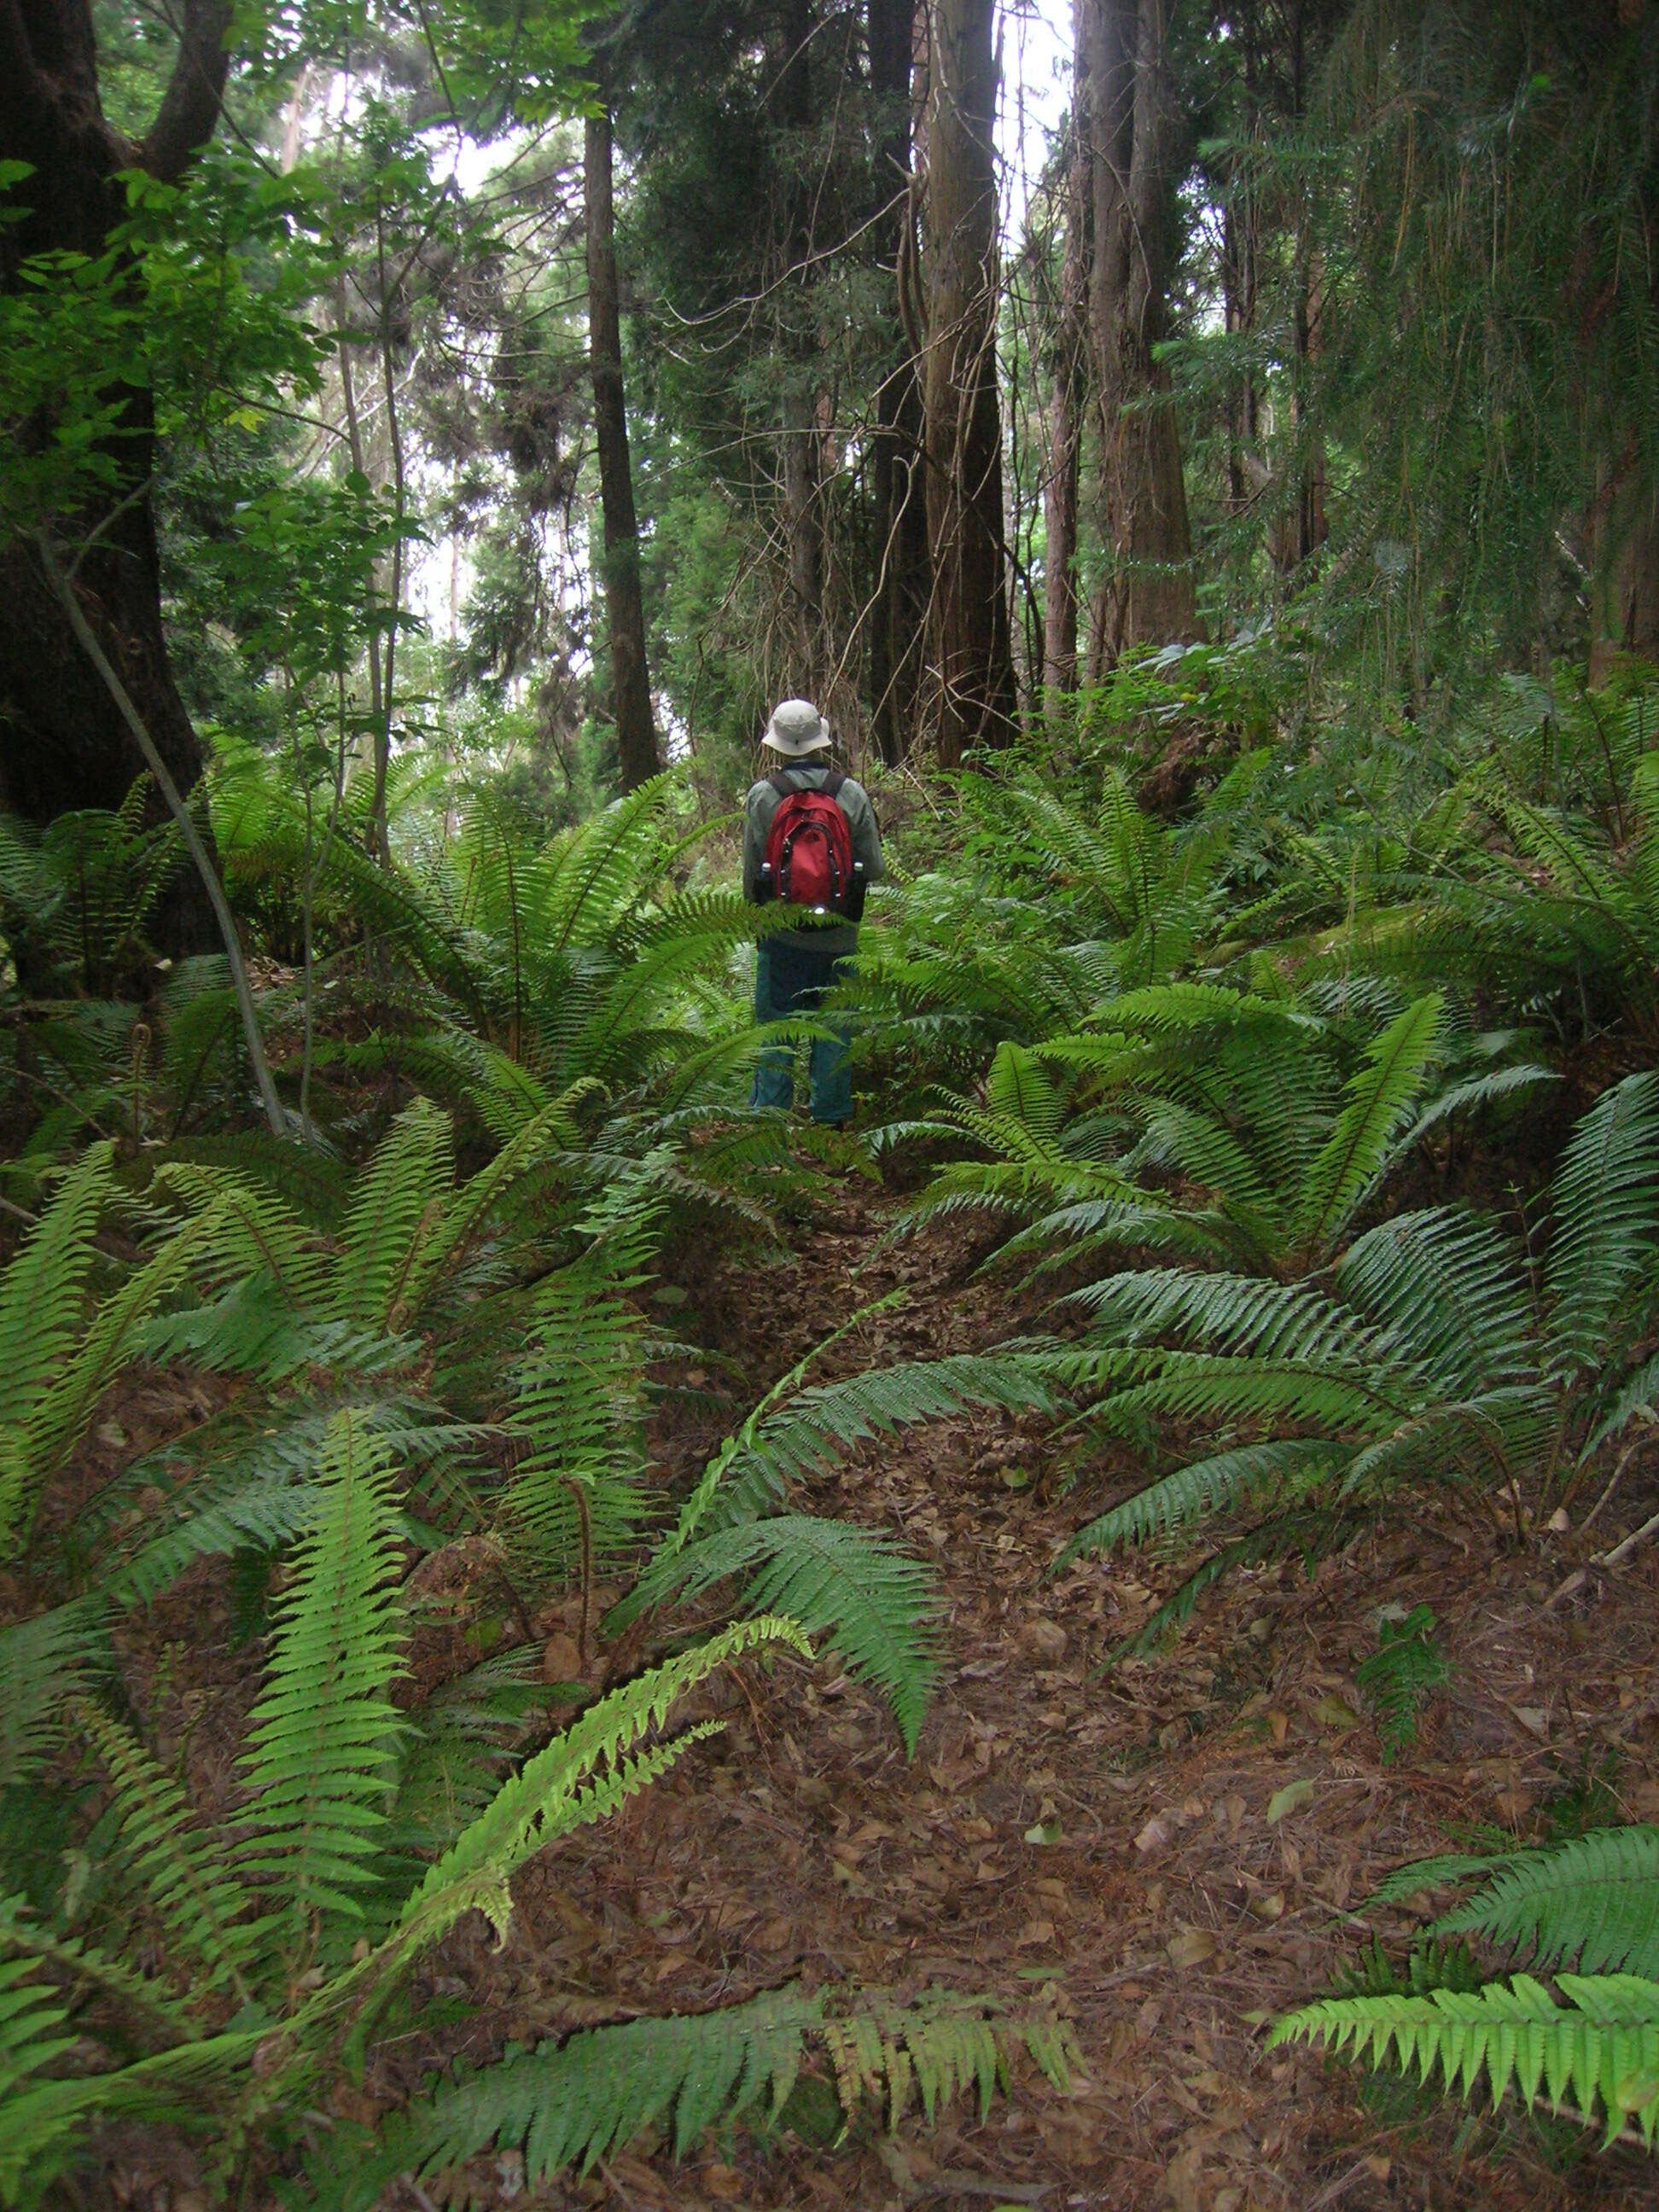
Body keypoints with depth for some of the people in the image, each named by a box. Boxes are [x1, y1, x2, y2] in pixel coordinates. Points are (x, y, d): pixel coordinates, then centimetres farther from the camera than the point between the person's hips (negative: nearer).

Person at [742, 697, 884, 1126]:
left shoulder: (761, 796, -7)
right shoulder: (852, 794, -6)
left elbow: (751, 873, -1)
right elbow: (874, 869, -1)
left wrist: (756, 913, 16)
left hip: (780, 936, 0)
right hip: (838, 936, 1)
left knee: (775, 1026, 8)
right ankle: (831, 1116, 18)